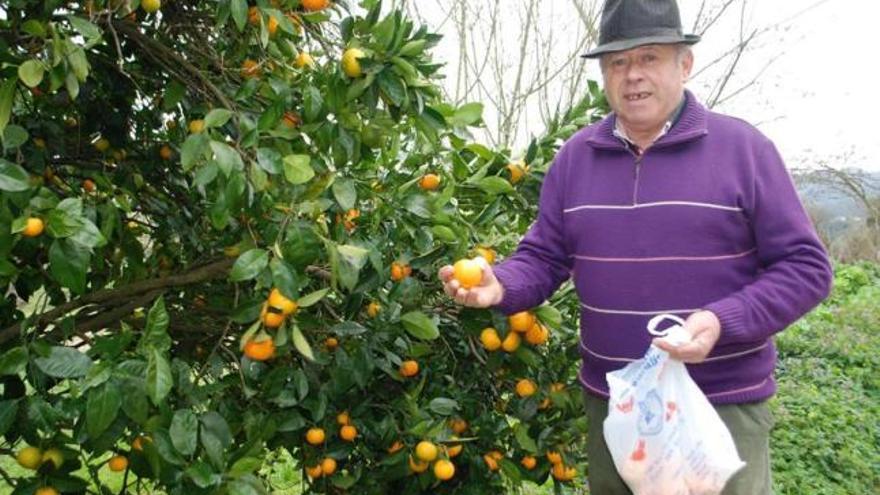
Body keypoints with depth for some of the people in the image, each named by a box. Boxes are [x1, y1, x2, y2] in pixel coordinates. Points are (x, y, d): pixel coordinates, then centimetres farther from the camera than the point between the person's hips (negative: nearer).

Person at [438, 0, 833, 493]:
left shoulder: (742, 147, -8)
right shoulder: (575, 156, 2)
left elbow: (805, 265, -7)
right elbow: (543, 257, 5)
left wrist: (723, 323, -22)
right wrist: (501, 286, -17)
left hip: (722, 406, -3)